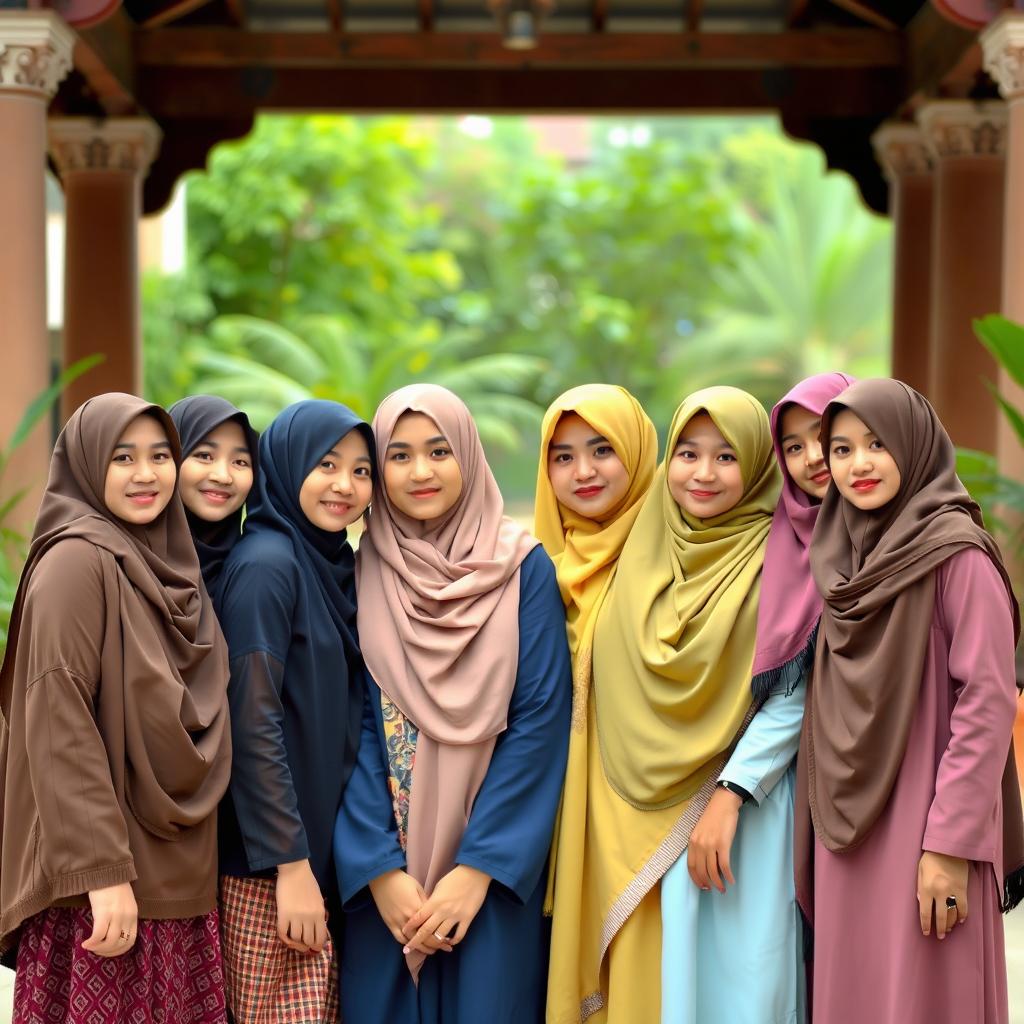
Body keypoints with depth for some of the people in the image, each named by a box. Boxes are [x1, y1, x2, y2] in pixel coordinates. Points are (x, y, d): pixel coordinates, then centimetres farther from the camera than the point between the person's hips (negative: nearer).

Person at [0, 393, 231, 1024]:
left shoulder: (168, 567, 13)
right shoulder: (76, 562, -10)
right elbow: (58, 723, -17)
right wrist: (102, 871, -22)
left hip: (178, 879, 7)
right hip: (105, 890, -7)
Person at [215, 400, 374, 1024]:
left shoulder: (335, 566, 13)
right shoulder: (264, 564, -12)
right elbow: (253, 726, -17)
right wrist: (291, 866, -19)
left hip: (328, 853, 8)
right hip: (270, 873, -8)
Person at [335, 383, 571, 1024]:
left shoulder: (523, 569, -2)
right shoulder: (363, 575, 3)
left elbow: (540, 719, -7)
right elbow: (354, 726, -1)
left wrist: (478, 868, -13)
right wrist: (381, 868, -11)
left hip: (494, 862, -1)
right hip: (385, 863, 2)